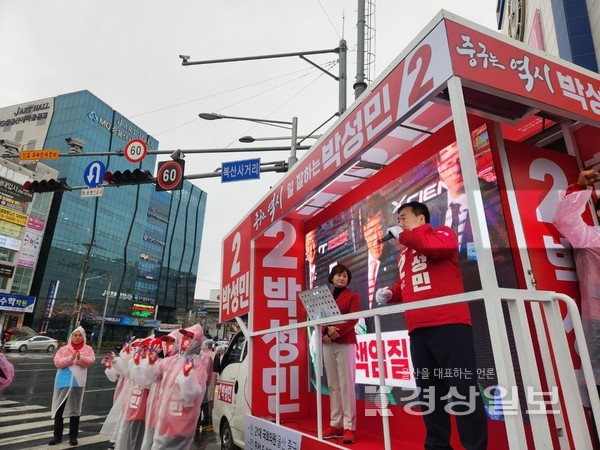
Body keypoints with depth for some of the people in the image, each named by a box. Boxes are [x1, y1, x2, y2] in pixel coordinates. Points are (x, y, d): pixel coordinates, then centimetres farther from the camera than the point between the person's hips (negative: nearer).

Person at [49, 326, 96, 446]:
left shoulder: (88, 349, 5)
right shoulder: (63, 349, 8)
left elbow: (90, 361, -10)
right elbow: (57, 362, -5)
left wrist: (80, 358, -28)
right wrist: (70, 358, -20)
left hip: (77, 382, -1)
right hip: (63, 382, 1)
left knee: (75, 409, 8)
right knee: (59, 409, 8)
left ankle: (73, 436, 19)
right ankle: (57, 436, 22)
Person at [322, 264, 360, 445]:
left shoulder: (353, 296, 7)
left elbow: (353, 319, -5)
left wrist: (337, 331, -18)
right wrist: (327, 330, -11)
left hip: (345, 343, -4)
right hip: (327, 343, 4)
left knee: (346, 384, -6)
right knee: (333, 384, 6)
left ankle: (349, 427, -3)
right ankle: (335, 424, 11)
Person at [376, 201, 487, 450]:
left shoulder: (442, 233, 6)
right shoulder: (403, 254, 26)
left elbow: (440, 247, -19)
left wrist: (404, 235, -6)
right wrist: (390, 293, 10)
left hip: (448, 324, -7)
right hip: (418, 329, 8)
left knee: (462, 388, -4)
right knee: (427, 390, 11)